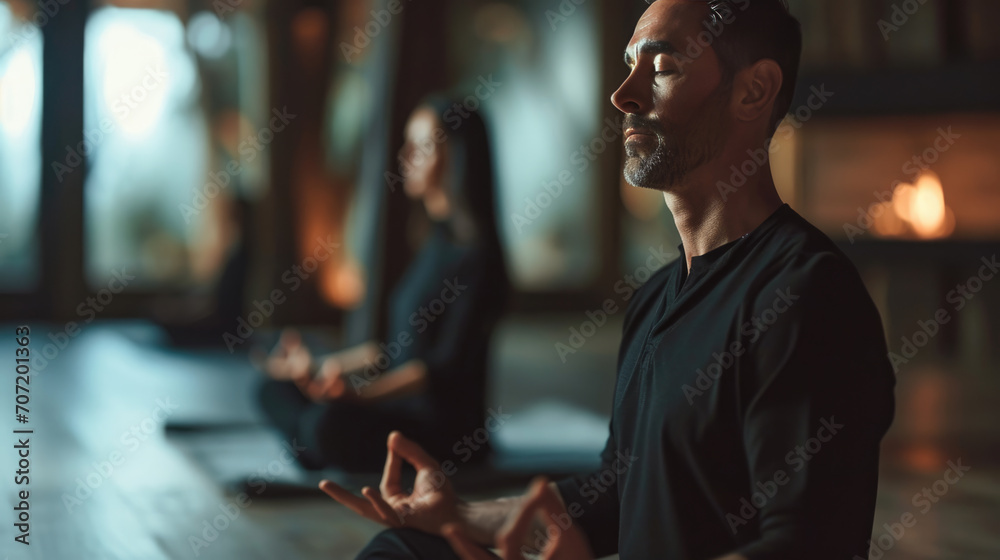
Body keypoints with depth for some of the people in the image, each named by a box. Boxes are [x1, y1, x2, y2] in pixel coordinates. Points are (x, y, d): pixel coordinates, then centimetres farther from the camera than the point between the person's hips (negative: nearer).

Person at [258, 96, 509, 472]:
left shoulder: (474, 253, -14)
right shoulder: (437, 240, 14)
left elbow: (447, 367, -19)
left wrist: (358, 392, -27)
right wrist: (318, 368, 16)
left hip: (447, 428, -10)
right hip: (401, 411, 10)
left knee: (330, 425, -34)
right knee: (276, 388, 7)